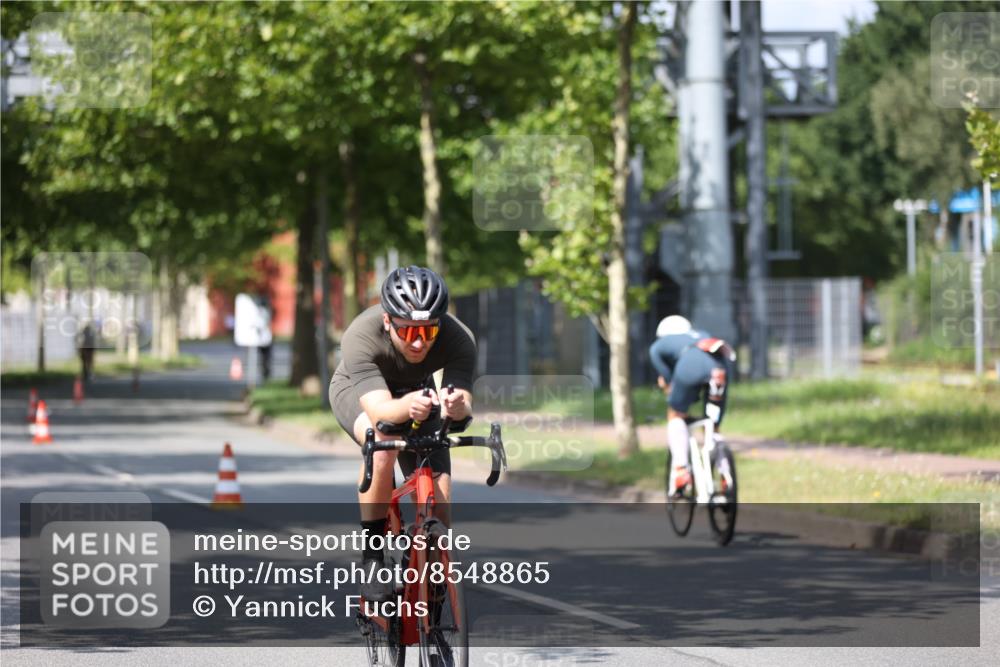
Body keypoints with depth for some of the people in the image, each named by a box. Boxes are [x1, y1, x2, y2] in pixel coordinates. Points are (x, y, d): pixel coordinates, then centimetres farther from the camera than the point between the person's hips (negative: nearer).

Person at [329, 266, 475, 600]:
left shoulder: (459, 339, -33)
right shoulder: (361, 337, -39)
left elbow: (463, 405, -43)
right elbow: (378, 409, -49)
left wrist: (456, 407, -66)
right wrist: (406, 407, -71)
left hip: (417, 393, 3)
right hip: (357, 390, -3)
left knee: (438, 508, -12)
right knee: (382, 441, -37)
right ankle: (372, 556, -24)